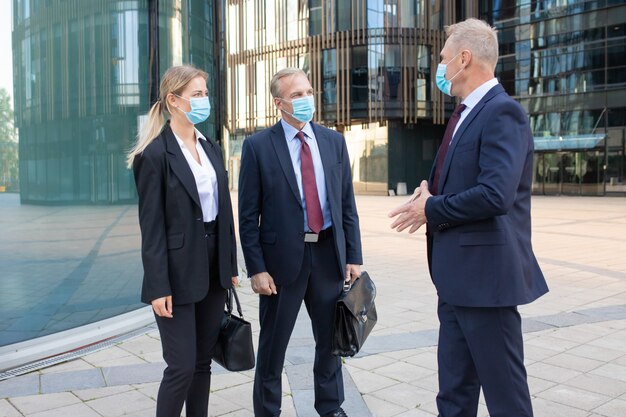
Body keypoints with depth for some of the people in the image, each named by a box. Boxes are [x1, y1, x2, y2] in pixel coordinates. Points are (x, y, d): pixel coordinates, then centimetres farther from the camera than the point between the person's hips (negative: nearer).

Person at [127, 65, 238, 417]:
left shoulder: (212, 148, 10)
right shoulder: (155, 154, -11)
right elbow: (152, 227, -13)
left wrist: (231, 266, 11)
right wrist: (158, 287, -15)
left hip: (214, 269, 7)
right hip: (179, 272, -6)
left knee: (204, 361, 15)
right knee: (182, 366, 0)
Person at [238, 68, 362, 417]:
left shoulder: (334, 141, 6)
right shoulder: (258, 146, -5)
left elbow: (347, 204, 7)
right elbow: (248, 215, -6)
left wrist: (354, 256, 3)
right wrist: (256, 268, -11)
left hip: (328, 253, 4)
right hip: (283, 257, -3)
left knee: (332, 338, 16)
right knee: (273, 345, 10)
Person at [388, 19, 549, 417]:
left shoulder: (502, 112, -16)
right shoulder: (468, 114, 15)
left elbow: (495, 195, -27)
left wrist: (431, 209, -13)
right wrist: (431, 192, 2)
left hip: (484, 272, -10)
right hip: (457, 274, 10)